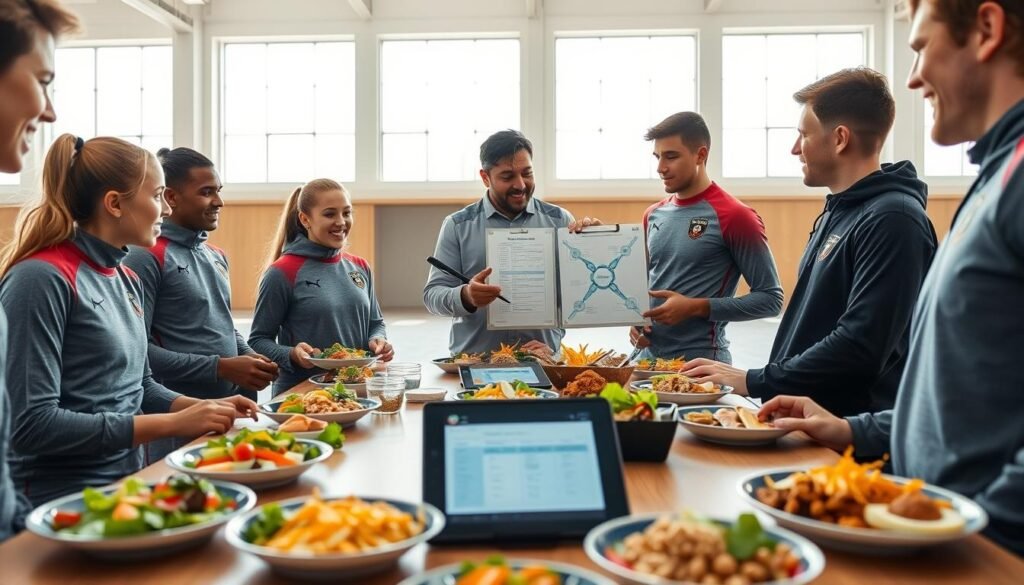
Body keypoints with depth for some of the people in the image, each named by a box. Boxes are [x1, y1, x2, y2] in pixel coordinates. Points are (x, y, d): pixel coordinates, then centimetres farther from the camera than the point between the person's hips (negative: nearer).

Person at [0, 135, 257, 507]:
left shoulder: (127, 280, 9)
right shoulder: (42, 278, -15)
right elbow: (31, 424, -20)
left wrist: (205, 407, 1)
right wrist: (171, 424, -21)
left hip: (127, 483, 7)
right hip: (63, 501, -7)